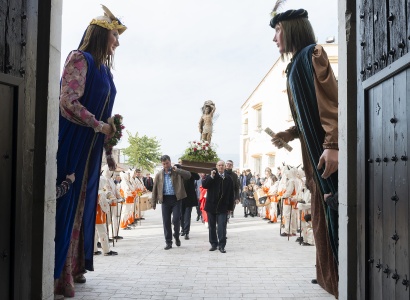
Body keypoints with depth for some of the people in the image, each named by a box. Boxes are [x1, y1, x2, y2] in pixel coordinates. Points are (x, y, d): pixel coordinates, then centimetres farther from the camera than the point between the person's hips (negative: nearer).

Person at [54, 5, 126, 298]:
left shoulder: (104, 69, 18)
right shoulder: (80, 58, -7)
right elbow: (69, 103, -17)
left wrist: (109, 150, 17)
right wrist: (100, 127, -11)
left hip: (91, 148, 8)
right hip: (71, 144, -8)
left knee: (82, 205, 8)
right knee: (67, 203, -7)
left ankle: (74, 267, 15)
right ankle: (59, 272, -1)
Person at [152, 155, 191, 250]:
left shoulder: (177, 172, 4)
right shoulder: (159, 175, 10)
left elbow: (188, 175, -12)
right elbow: (155, 189, 12)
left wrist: (177, 170, -19)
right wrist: (154, 202, 9)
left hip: (176, 199, -2)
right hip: (165, 199, 2)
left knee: (176, 219, -9)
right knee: (166, 222, 4)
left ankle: (176, 236, 19)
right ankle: (168, 242, 14)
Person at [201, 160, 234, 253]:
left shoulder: (228, 178, 3)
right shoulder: (211, 176, 2)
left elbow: (231, 194, 6)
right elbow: (204, 185, -11)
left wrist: (230, 207, 5)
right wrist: (211, 177, -20)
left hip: (223, 207, -1)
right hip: (211, 205, 1)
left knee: (222, 227, -6)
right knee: (212, 226, 8)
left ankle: (222, 245, -1)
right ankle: (213, 244, 19)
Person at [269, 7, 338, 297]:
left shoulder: (312, 54, -5)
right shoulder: (296, 66, 21)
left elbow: (330, 101, -17)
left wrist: (332, 145, -26)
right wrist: (289, 134, 10)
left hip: (326, 150, -10)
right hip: (315, 152, 10)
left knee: (333, 217, -9)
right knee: (323, 218, 11)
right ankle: (332, 278, 19)